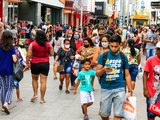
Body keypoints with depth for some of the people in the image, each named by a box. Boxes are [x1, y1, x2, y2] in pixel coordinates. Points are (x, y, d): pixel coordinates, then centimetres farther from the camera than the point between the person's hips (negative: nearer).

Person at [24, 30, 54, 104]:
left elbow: (28, 55, -10)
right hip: (45, 64, 1)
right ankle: (42, 99, 6)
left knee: (34, 79, 22)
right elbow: (51, 53, 3)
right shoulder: (48, 44, -4)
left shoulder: (33, 44, -9)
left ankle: (35, 94, 16)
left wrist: (27, 63, 0)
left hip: (35, 64, -1)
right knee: (43, 81, 3)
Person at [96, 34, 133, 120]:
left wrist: (130, 91, 3)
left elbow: (127, 75, 8)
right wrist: (103, 69, -23)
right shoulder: (103, 56, 1)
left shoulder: (123, 57, 4)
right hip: (105, 89, 0)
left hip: (119, 88, 0)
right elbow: (97, 73, 0)